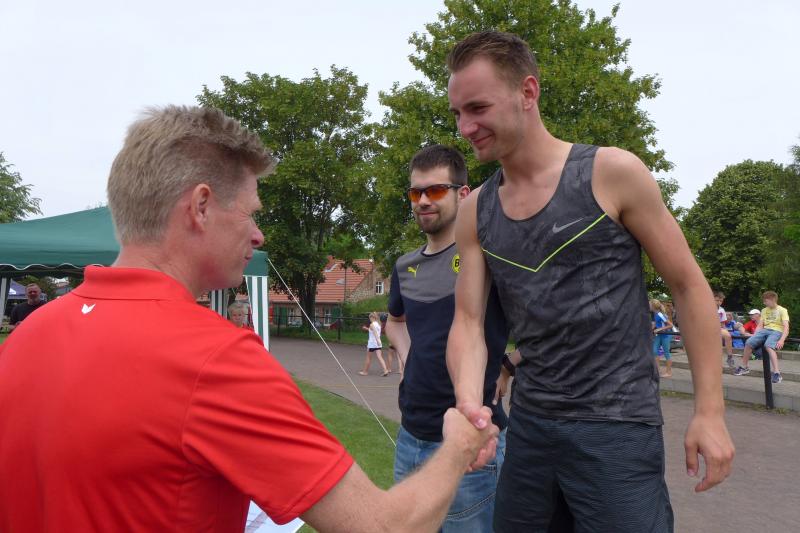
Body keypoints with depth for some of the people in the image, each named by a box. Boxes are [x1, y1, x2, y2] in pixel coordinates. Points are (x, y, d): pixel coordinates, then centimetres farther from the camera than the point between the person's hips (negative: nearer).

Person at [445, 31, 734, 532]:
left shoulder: (613, 173, -10)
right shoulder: (474, 212, 3)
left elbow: (689, 285, -4)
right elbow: (469, 322, 0)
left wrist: (710, 410, -7)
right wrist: (470, 401, -20)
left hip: (618, 427, -4)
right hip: (528, 424, 5)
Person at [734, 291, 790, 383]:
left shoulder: (782, 310, 1)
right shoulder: (764, 310, 20)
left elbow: (786, 327, -11)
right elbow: (760, 325, 17)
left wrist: (782, 340, -25)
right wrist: (755, 336, 1)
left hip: (777, 331, -5)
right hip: (764, 330, 5)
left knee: (768, 345, -38)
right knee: (749, 343, -21)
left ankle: (777, 373, -41)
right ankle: (744, 367, -5)